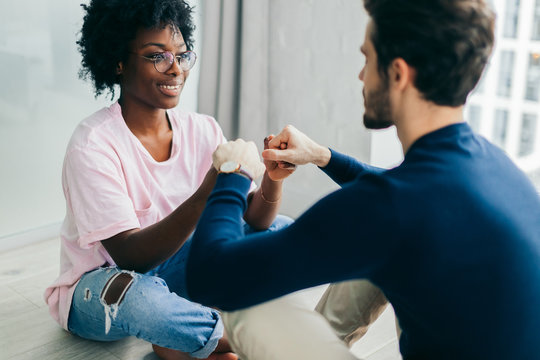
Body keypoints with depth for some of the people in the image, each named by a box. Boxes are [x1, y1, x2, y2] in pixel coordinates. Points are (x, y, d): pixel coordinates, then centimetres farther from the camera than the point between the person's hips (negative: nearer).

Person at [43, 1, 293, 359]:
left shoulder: (203, 130, -6)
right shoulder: (94, 144, -22)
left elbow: (255, 220, -10)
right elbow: (130, 256, -29)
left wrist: (273, 178, -32)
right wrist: (207, 194, -43)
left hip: (172, 269, 6)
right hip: (97, 290, -6)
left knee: (282, 230, -6)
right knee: (134, 294, -41)